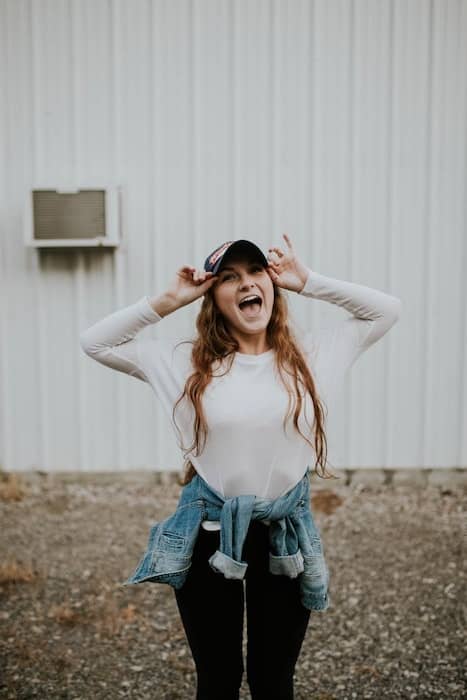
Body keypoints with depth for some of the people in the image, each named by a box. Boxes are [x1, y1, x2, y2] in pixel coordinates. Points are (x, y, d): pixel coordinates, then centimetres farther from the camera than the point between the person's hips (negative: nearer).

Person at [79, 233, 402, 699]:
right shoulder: (184, 361, -3)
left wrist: (309, 283, -3)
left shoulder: (311, 355, -1)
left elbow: (388, 310, 2)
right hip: (207, 536, 0)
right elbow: (94, 343, -1)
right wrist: (169, 300, -7)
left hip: (285, 536, 1)